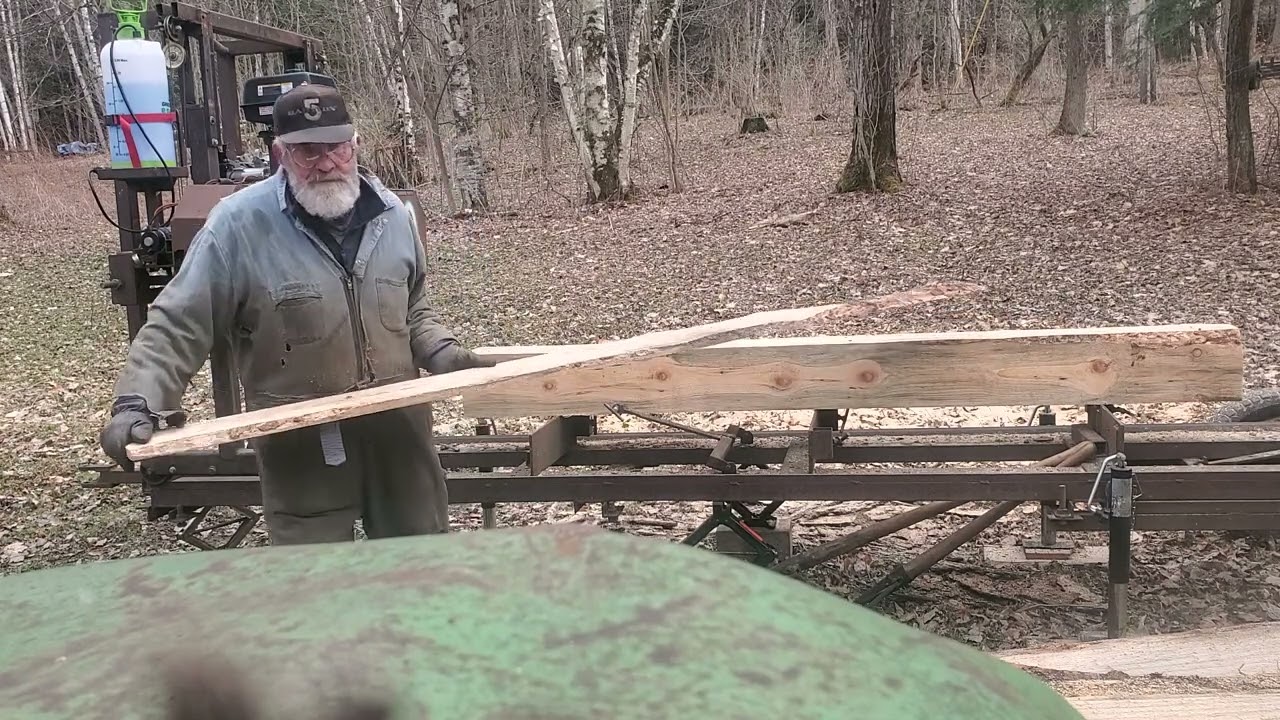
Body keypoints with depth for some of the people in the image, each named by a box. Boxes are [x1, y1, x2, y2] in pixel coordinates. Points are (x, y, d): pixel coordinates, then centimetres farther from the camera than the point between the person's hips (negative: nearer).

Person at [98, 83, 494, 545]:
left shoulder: (392, 216, 3)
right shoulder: (240, 222, -12)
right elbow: (177, 327, -9)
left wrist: (445, 356, 0)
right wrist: (138, 403, -21)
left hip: (399, 432, 4)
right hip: (301, 448, -4)